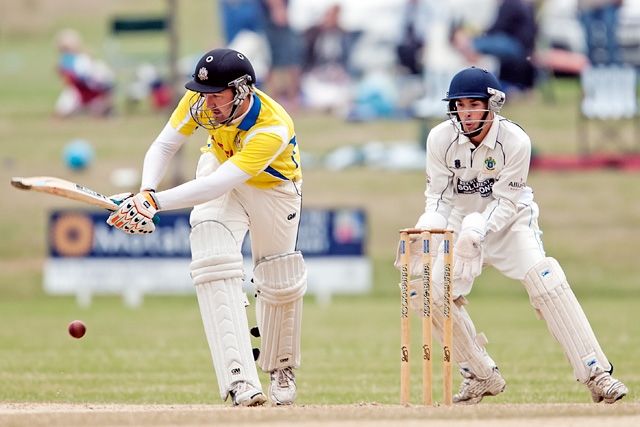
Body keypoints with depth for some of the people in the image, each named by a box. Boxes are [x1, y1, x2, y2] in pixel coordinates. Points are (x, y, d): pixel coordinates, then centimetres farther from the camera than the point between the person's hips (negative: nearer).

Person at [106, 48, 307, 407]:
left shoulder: (274, 130, -41)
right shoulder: (202, 100, -27)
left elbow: (218, 186, -49)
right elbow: (164, 146, -17)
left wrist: (155, 201, -56)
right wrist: (145, 193, -36)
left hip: (273, 187, -2)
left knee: (281, 284, 5)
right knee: (215, 266, -21)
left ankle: (282, 370, 37)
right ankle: (240, 379, -30)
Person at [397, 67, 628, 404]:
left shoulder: (515, 141, -23)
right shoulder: (440, 139, -17)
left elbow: (505, 203, -21)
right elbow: (439, 197, -12)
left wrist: (477, 230, -39)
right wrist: (429, 228, -34)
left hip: (509, 219, -3)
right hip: (461, 221, 3)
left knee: (544, 279, -27)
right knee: (423, 289, -15)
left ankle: (596, 374, -25)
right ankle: (482, 376, 4)